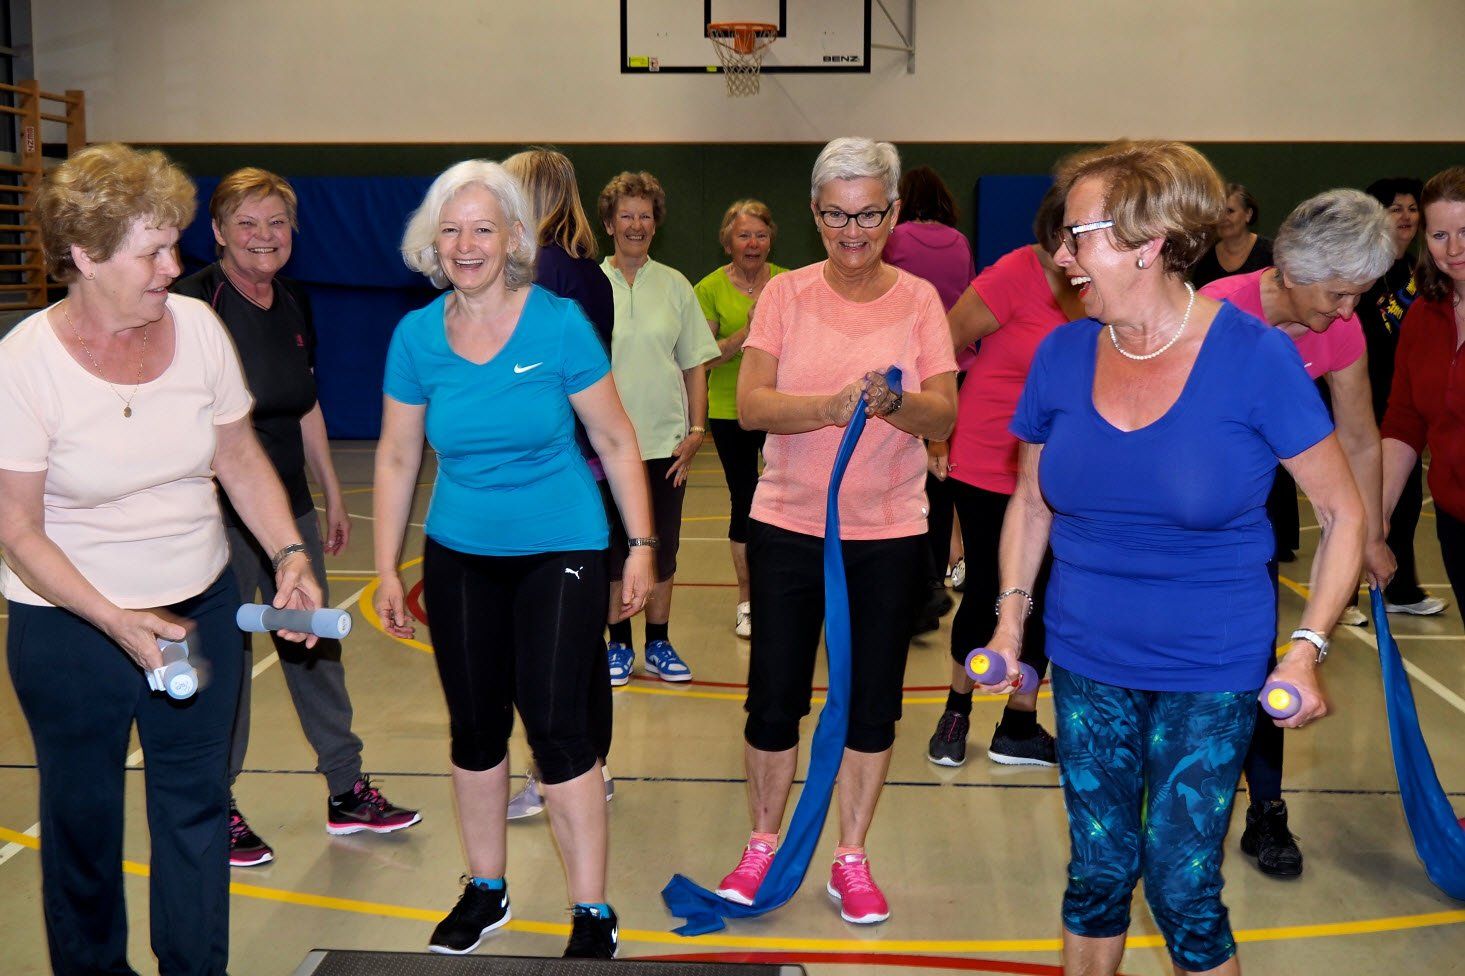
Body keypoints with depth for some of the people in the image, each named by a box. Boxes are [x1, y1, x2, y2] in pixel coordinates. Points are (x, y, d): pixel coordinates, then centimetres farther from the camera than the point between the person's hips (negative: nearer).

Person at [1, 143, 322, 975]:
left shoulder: (197, 325, -6)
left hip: (202, 608, 3)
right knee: (83, 814, 15)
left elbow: (242, 459, 4)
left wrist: (290, 554, -11)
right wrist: (118, 623, -24)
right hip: (70, 627, -3)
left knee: (197, 803, 11)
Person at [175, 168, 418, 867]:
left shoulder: (294, 306, 9)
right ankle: (217, 810, 20)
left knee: (315, 646, 13)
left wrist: (332, 493, 20)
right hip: (220, 513, -7)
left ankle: (347, 792, 25)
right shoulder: (195, 304, -13)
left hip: (290, 507, 7)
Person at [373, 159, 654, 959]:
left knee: (557, 728, -6)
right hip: (459, 558, 4)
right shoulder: (416, 336, -3)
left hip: (561, 552, -3)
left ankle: (592, 915, 9)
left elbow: (616, 441, -4)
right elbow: (397, 458, 5)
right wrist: (387, 569, 6)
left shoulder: (560, 323, -11)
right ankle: (484, 891, 34)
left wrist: (641, 546, -6)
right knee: (475, 728, 14)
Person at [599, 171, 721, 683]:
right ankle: (619, 644, 20)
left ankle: (658, 644, 21)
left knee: (662, 549, 8)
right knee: (612, 549, 6)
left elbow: (694, 365, 8)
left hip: (666, 441, 1)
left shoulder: (675, 285, 4)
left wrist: (696, 429, 1)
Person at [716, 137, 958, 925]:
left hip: (889, 533, 1)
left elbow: (943, 419, -6)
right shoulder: (786, 294, 0)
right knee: (774, 697, 6)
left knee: (872, 702, 8)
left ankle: (851, 858, 26)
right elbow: (751, 404, -11)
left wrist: (896, 403, -27)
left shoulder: (918, 300, 1)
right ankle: (762, 845, 27)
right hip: (788, 526, 0)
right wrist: (832, 404, -28)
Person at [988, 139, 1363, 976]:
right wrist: (1013, 613, 4)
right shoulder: (1062, 355, -4)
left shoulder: (1254, 355, -14)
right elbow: (1031, 500, 11)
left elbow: (1343, 512, -7)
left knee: (1183, 888, 2)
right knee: (1098, 873, 15)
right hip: (1087, 662, 4)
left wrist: (1307, 649, -14)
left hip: (1211, 672, -3)